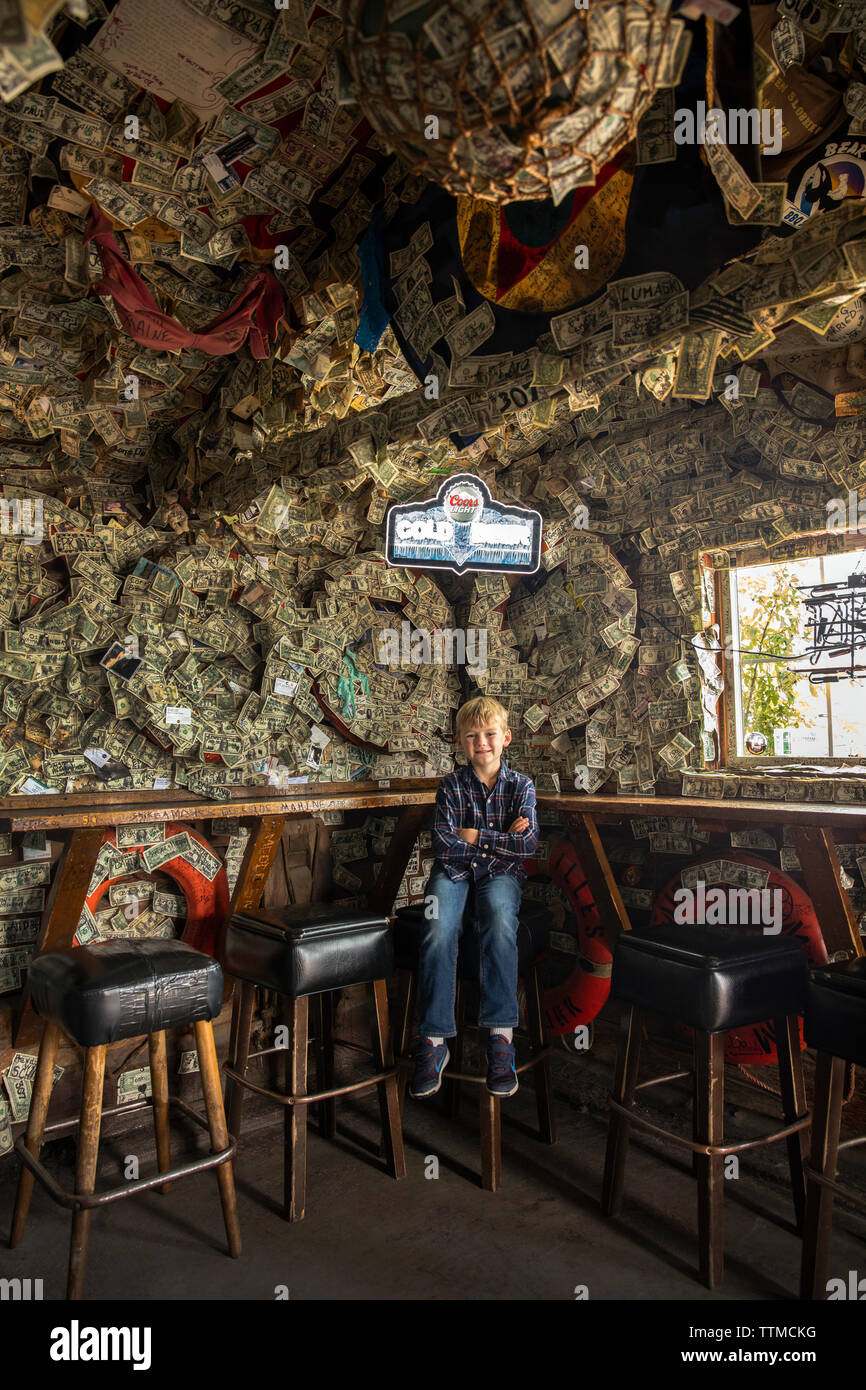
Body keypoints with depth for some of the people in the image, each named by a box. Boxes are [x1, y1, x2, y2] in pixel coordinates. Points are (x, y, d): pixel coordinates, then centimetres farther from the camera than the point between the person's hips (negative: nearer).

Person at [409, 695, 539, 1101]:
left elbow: (528, 844, -9)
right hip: (453, 871, 1)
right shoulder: (452, 785, 3)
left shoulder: (520, 785, 4)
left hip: (501, 873, 0)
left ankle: (501, 1036, -29)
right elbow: (442, 841, -10)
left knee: (500, 924, -34)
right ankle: (433, 1041, -23)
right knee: (438, 932, -29)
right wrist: (503, 839, -9)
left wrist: (473, 836, -9)